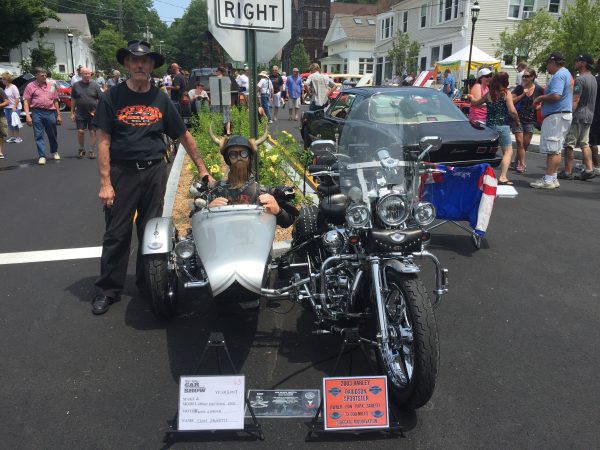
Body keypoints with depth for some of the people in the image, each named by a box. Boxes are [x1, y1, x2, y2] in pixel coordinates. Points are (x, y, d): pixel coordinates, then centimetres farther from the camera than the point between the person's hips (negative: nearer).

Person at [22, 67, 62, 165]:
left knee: (52, 135, 12)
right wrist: (27, 115, -10)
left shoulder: (51, 85, 11)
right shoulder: (31, 86, 3)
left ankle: (54, 152, 32)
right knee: (38, 135, -1)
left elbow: (55, 101, 14)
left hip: (50, 112, 2)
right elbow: (26, 101, 0)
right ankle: (42, 156, 2)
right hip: (37, 113, -2)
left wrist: (58, 114, 10)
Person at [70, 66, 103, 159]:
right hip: (80, 113, 1)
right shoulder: (76, 85, 5)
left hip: (93, 113, -1)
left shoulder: (95, 85, 1)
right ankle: (81, 149, 18)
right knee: (80, 131, -1)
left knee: (93, 132, 1)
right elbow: (73, 100, 9)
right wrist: (72, 113, 6)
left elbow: (101, 99, 1)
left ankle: (91, 151, 12)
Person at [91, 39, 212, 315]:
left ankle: (147, 283, 26)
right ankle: (107, 289, 14)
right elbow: (103, 141, -5)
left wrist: (201, 168, 10)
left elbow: (184, 136, 12)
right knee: (116, 233, 2)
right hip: (122, 171, -2)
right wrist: (105, 182, -11)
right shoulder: (112, 97, -1)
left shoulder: (160, 99, 7)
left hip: (154, 171, 3)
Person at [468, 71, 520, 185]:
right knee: (508, 151, -2)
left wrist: (470, 98, 42)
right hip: (502, 126, -5)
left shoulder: (489, 94, 6)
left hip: (489, 125, 5)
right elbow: (512, 111, -13)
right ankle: (502, 177, -14)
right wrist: (517, 121, 4)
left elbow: (475, 103, 21)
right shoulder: (506, 93, -7)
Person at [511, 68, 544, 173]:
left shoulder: (539, 89, 0)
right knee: (520, 141, -7)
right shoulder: (519, 88, -2)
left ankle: (518, 162, 23)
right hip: (518, 118, -1)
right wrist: (522, 95, -16)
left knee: (526, 143, 7)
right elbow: (511, 101, -7)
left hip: (530, 119, 1)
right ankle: (522, 164, -3)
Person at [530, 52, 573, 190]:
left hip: (556, 116, -11)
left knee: (552, 149, -10)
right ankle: (552, 178, 18)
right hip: (564, 114, 11)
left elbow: (555, 96, -25)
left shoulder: (559, 75, -14)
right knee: (556, 149, 12)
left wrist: (540, 98, -11)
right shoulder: (566, 73, 20)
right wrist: (544, 92, 15)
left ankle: (548, 180, -9)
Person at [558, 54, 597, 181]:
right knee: (584, 144, 12)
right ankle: (589, 169, 7)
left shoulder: (580, 80, -15)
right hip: (589, 116, 9)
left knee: (569, 144, -3)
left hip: (578, 117, -9)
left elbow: (575, 101, -20)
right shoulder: (593, 79, 15)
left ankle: (567, 172, -1)